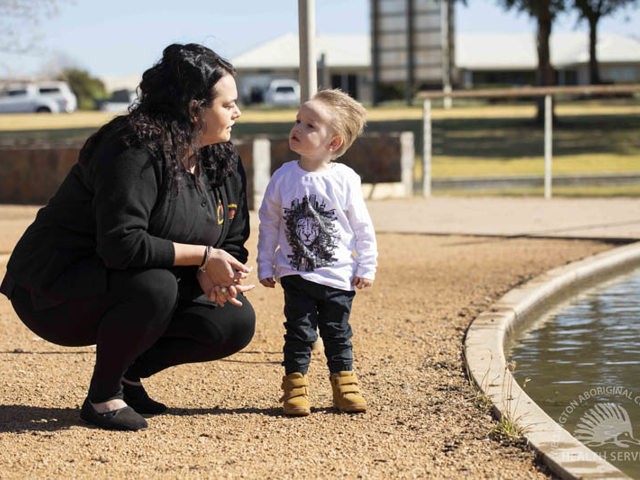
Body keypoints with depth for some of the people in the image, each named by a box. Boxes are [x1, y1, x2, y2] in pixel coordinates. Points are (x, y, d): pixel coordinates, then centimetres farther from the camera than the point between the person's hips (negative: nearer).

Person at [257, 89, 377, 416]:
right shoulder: (283, 177, -2)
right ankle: (295, 386, 9)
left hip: (338, 277, -1)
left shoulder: (344, 180, -7)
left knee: (338, 334, 10)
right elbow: (268, 223, 6)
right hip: (296, 276, 1)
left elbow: (362, 227, 0)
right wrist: (265, 267, 5)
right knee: (299, 333, 0)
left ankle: (344, 385, 22)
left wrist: (366, 268, -1)